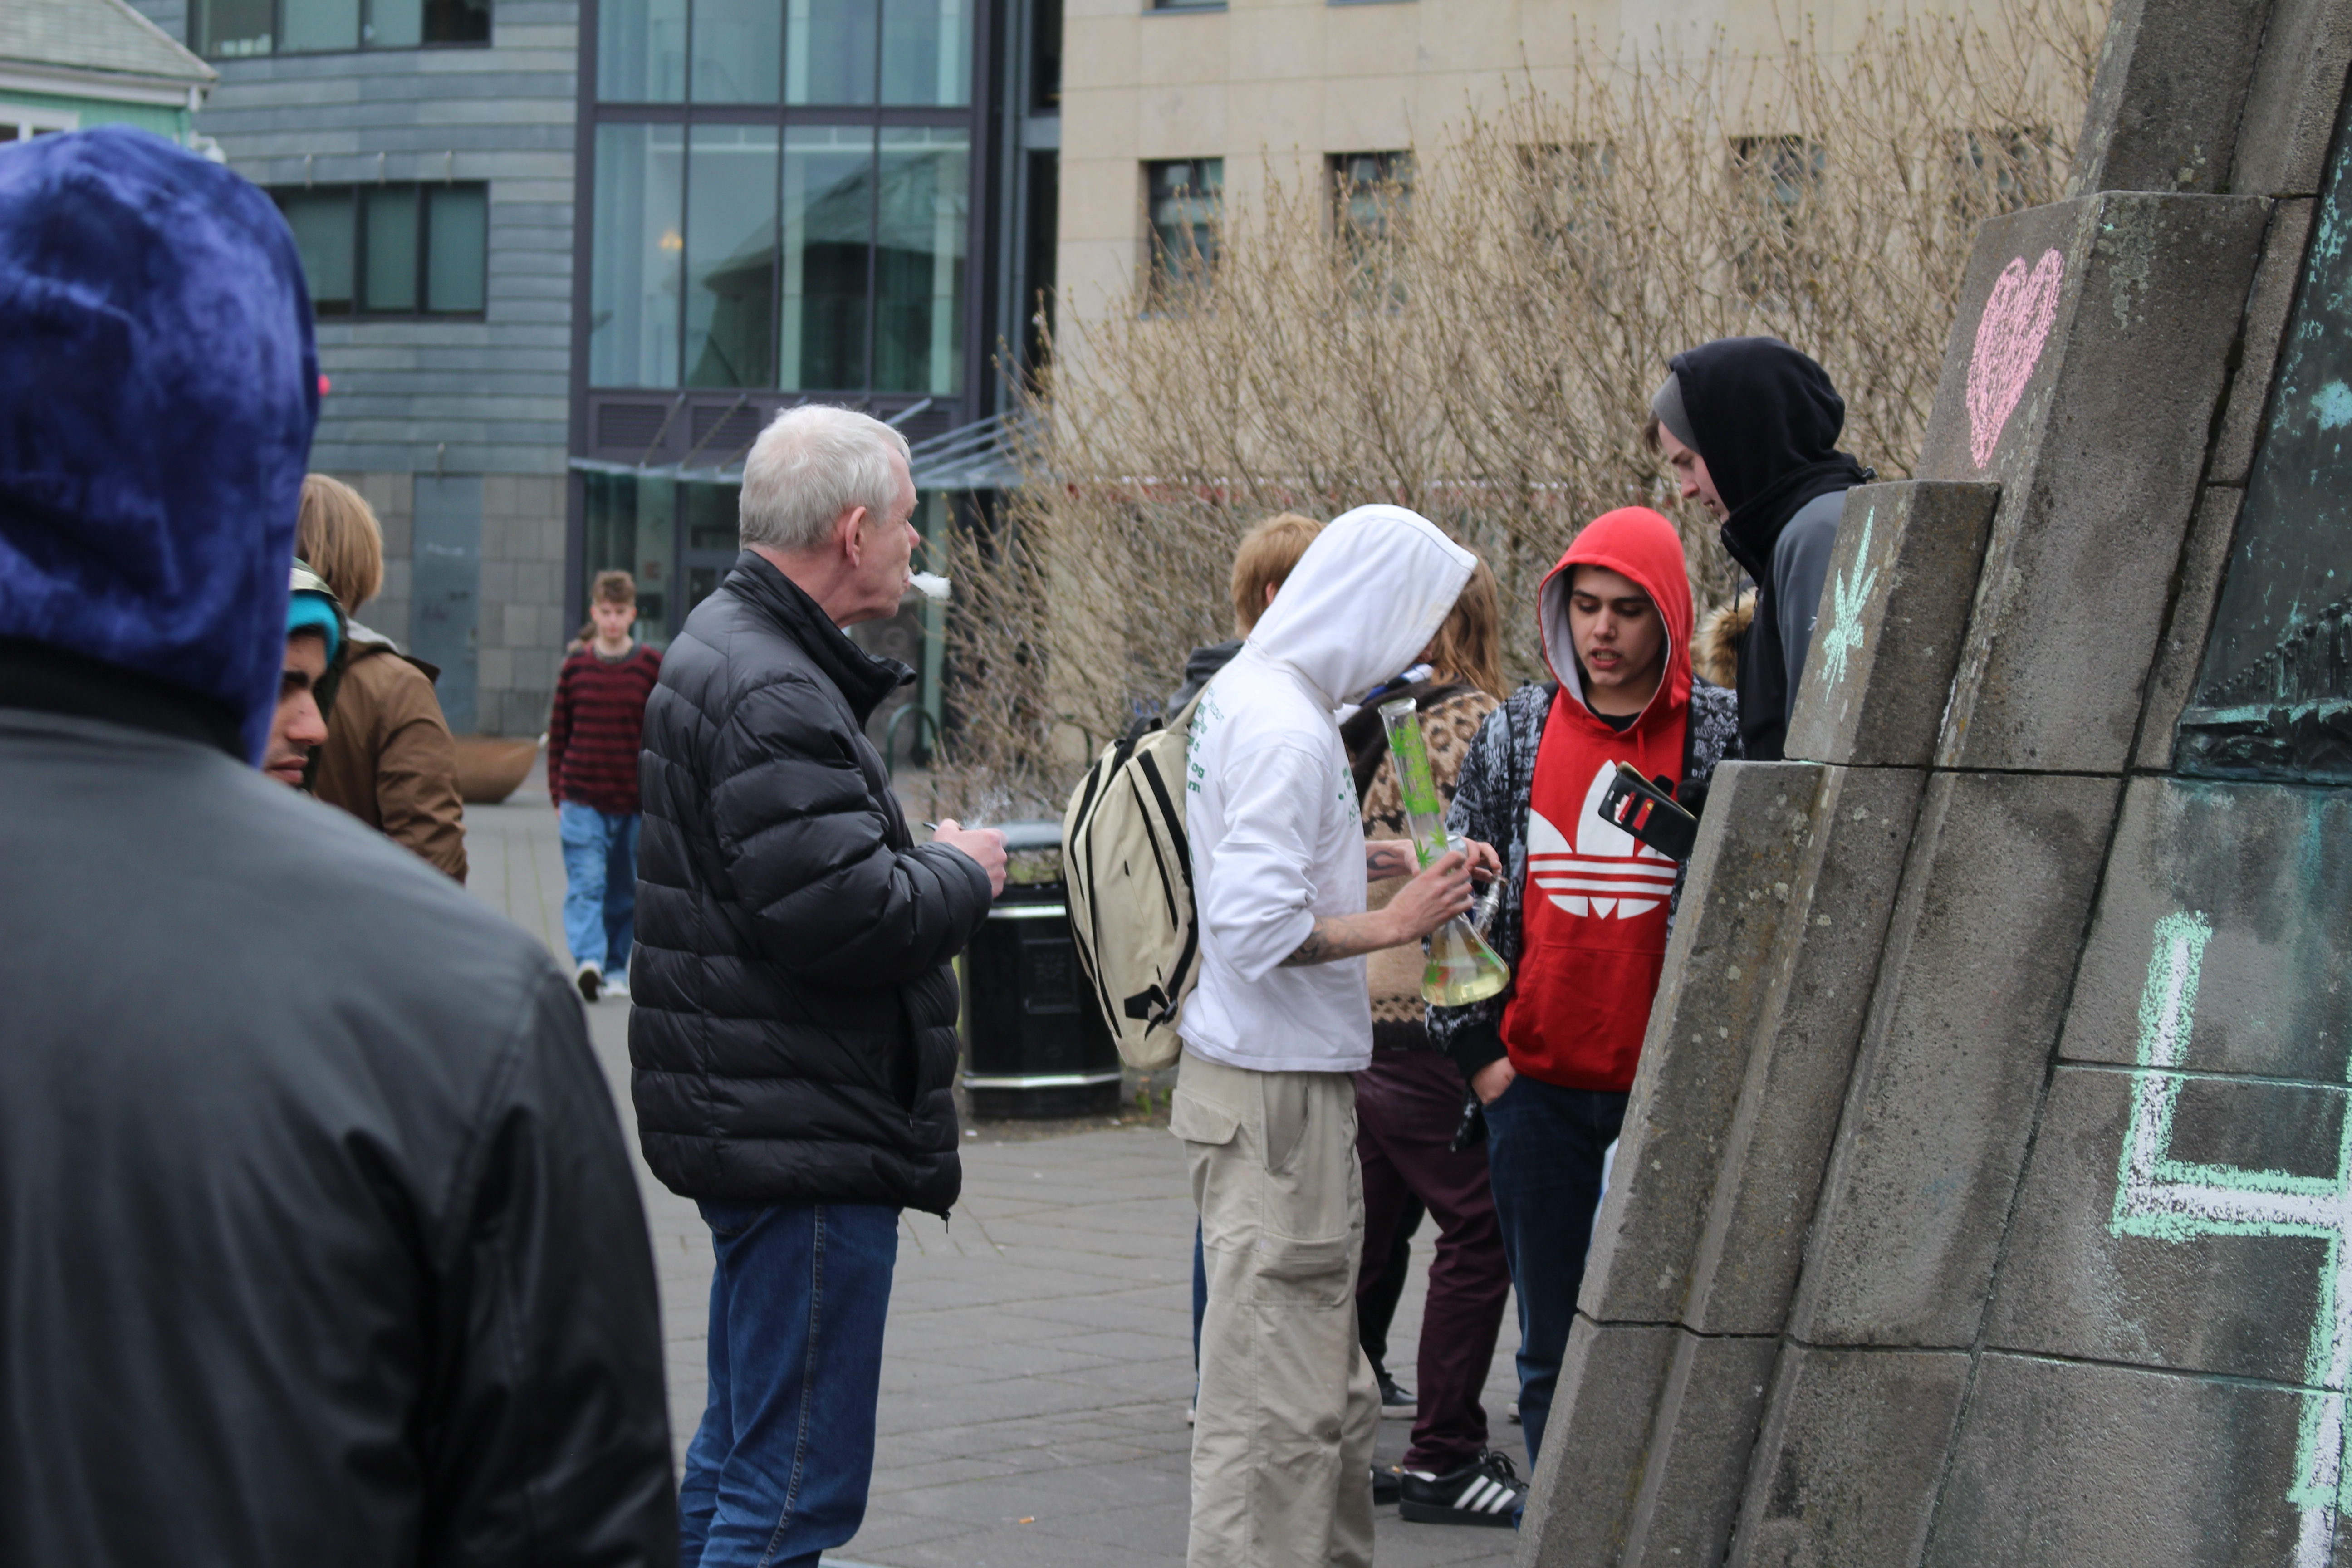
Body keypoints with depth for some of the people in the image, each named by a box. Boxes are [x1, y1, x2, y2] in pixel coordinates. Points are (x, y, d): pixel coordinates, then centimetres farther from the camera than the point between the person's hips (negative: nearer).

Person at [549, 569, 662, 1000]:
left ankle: (615, 968, 20)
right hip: (582, 800, 0)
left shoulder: (652, 667, 1)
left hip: (635, 803, 0)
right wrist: (558, 796, 6)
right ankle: (588, 960, -23)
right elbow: (558, 734, 9)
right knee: (585, 885, -13)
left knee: (625, 892, 9)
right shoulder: (576, 666, 5)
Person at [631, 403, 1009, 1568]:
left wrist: (925, 865, 9)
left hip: (749, 1119, 11)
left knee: (739, 1455, 20)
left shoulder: (721, 645, 16)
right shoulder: (773, 697, -19)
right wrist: (962, 872, -8)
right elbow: (846, 917, -26)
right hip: (807, 1140, -11)